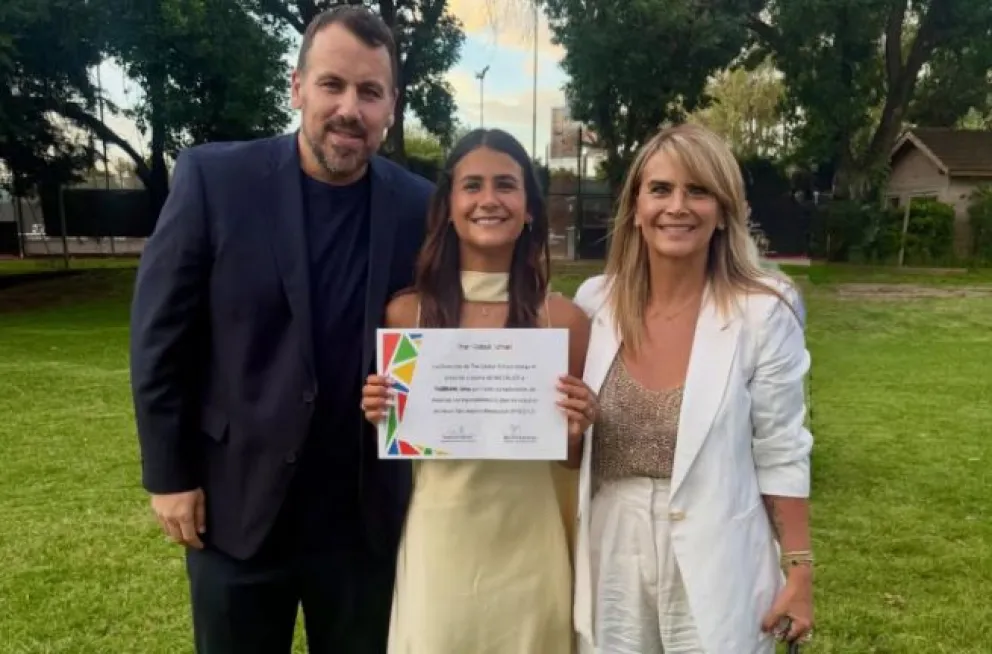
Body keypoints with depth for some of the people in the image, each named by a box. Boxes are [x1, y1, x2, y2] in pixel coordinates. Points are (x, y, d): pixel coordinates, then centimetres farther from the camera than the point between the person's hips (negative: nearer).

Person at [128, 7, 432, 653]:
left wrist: (426, 478, 0)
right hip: (237, 499, -1)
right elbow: (160, 336, -5)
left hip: (367, 509, 1)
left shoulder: (420, 207, -5)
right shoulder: (213, 178, -10)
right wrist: (168, 472, -4)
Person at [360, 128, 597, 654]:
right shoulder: (406, 312, -5)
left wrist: (576, 430, -16)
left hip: (527, 546, 0)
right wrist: (378, 416, -13)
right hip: (437, 542, 1)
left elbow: (572, 458, 4)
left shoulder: (562, 318, -7)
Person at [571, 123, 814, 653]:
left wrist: (799, 571, -4)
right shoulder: (594, 302, -4)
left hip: (713, 567, -2)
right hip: (611, 560, 3)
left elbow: (781, 456, -6)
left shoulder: (761, 313, -12)